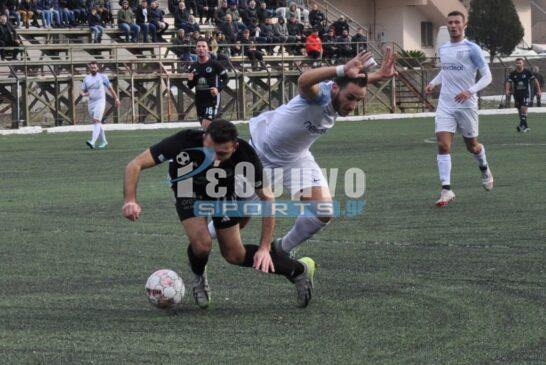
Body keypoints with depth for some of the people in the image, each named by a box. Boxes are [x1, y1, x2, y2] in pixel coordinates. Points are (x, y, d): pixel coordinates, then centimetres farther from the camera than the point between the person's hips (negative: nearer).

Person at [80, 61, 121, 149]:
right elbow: (84, 91, 11)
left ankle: (93, 142, -32)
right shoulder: (86, 78, 9)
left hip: (100, 102, -5)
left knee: (96, 122, -18)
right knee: (98, 123, 13)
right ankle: (103, 141, 27)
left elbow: (110, 88, 5)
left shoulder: (102, 77, -2)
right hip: (90, 102, 5)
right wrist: (83, 94, -13)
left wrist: (116, 99, 7)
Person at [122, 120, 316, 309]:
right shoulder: (185, 142, -41)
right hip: (189, 187, -1)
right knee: (201, 244, -25)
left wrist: (265, 248, -25)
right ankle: (199, 277, 11)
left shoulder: (246, 155, -35)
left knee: (234, 255, 2)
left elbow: (267, 198, -21)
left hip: (224, 191, 1)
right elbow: (135, 164, -36)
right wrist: (130, 200, -52)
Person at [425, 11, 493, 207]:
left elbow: (487, 76, -9)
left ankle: (484, 169, 45)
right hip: (445, 104, 4)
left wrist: (470, 91, -24)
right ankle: (446, 190, -16)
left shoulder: (472, 49, -8)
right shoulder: (443, 49, 9)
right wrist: (433, 82, 8)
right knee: (443, 145, -13)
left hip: (466, 104, -3)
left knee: (472, 146, 11)